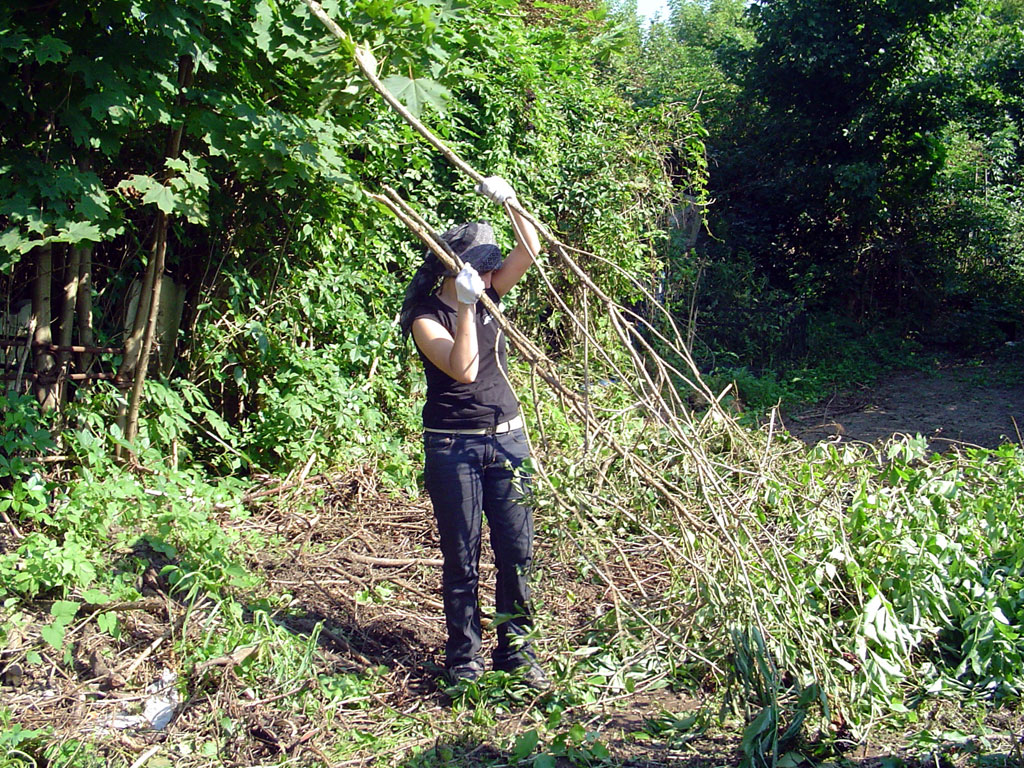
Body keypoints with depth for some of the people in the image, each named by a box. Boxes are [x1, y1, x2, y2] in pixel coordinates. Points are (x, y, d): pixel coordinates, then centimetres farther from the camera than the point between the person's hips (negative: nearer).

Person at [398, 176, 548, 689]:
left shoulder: (487, 295, 7)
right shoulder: (425, 318, -8)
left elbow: (530, 250, 2)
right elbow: (464, 368, -23)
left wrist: (508, 200, -7)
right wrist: (466, 309, -28)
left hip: (507, 439, 5)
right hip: (452, 447, -5)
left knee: (517, 551, 5)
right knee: (461, 558, 2)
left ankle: (515, 648, 18)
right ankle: (464, 657, 15)